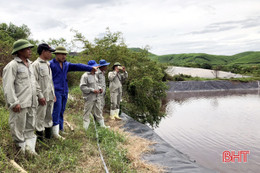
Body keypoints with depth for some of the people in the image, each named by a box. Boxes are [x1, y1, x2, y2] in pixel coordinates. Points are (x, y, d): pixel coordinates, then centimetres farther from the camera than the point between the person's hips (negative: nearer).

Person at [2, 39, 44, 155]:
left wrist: (39, 95, 23)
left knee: (30, 128, 15)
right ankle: (21, 148, 16)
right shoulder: (12, 65, -10)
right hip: (20, 104, -8)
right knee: (18, 128, 3)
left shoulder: (29, 64, 16)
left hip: (31, 103, 8)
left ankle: (29, 148, 26)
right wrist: (14, 103, -21)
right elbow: (8, 86, -16)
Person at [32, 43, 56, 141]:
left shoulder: (48, 64, 16)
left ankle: (48, 134, 26)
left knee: (49, 116, 15)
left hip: (50, 96, 8)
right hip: (43, 96, -8)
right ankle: (39, 136, 13)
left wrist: (53, 94, 17)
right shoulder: (36, 64, -9)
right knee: (40, 116, 1)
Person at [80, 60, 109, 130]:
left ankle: (102, 125, 29)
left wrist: (100, 88, 4)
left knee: (98, 112, 17)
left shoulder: (95, 75, 10)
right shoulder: (85, 76, -15)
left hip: (97, 97, 8)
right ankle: (85, 128, 13)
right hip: (89, 98, -8)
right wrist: (92, 90, -21)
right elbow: (82, 87, -19)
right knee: (87, 113, 3)